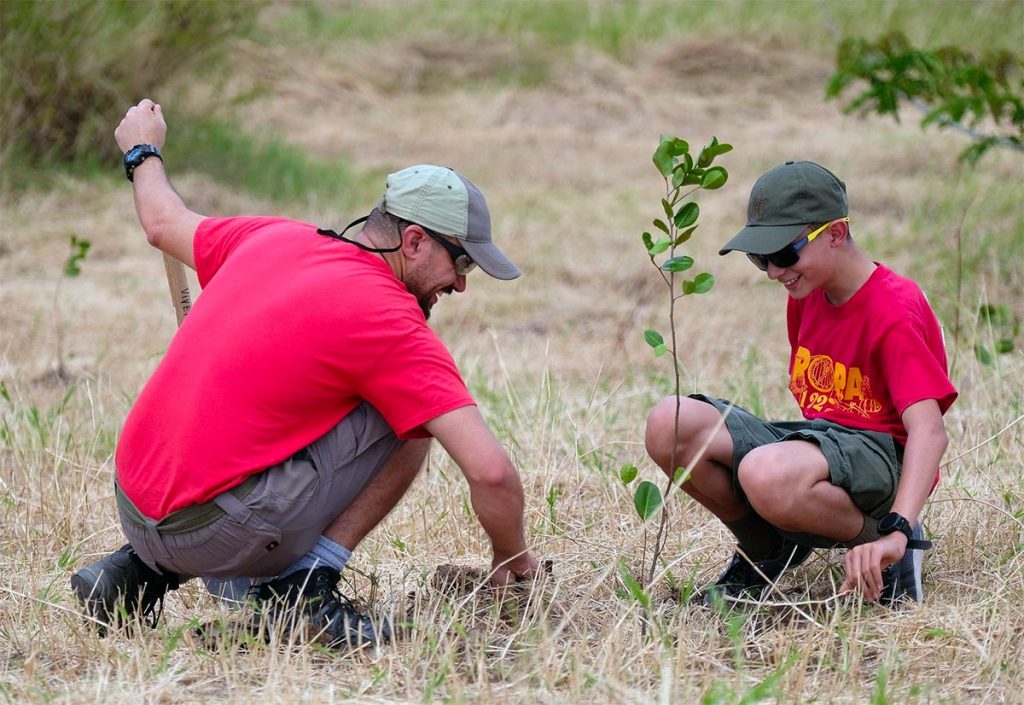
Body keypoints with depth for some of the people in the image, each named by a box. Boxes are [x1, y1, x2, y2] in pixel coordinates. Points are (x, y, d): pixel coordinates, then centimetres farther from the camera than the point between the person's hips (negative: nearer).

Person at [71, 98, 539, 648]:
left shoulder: (273, 238, 9)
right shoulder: (391, 323, -10)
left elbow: (164, 222, 30)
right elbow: (490, 470, -16)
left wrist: (143, 152, 52)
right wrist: (511, 559, 3)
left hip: (132, 506, 8)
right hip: (220, 533, -8)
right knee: (411, 419, -1)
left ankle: (140, 569, 22)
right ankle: (307, 583, -2)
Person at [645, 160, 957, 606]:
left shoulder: (895, 313, -16)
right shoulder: (805, 295, 9)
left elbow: (928, 432, -26)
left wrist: (896, 533, -37)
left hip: (879, 456, -8)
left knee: (767, 474, -40)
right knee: (669, 425, -13)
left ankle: (889, 551, -13)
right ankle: (767, 551, 6)